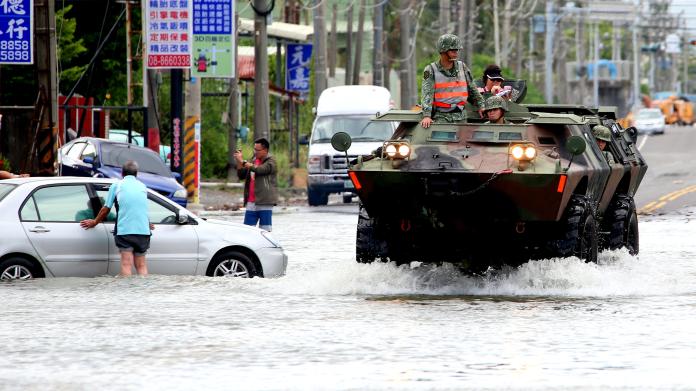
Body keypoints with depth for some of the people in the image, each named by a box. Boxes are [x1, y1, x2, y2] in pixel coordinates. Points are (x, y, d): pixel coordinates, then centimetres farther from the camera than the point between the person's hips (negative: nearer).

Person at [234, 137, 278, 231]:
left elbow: (258, 170, -22)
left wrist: (242, 162, -15)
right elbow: (241, 175, 17)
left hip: (264, 202, -6)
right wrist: (239, 162, 2)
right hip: (251, 202, 6)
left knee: (265, 230, -3)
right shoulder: (254, 161, 16)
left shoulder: (271, 162, -5)